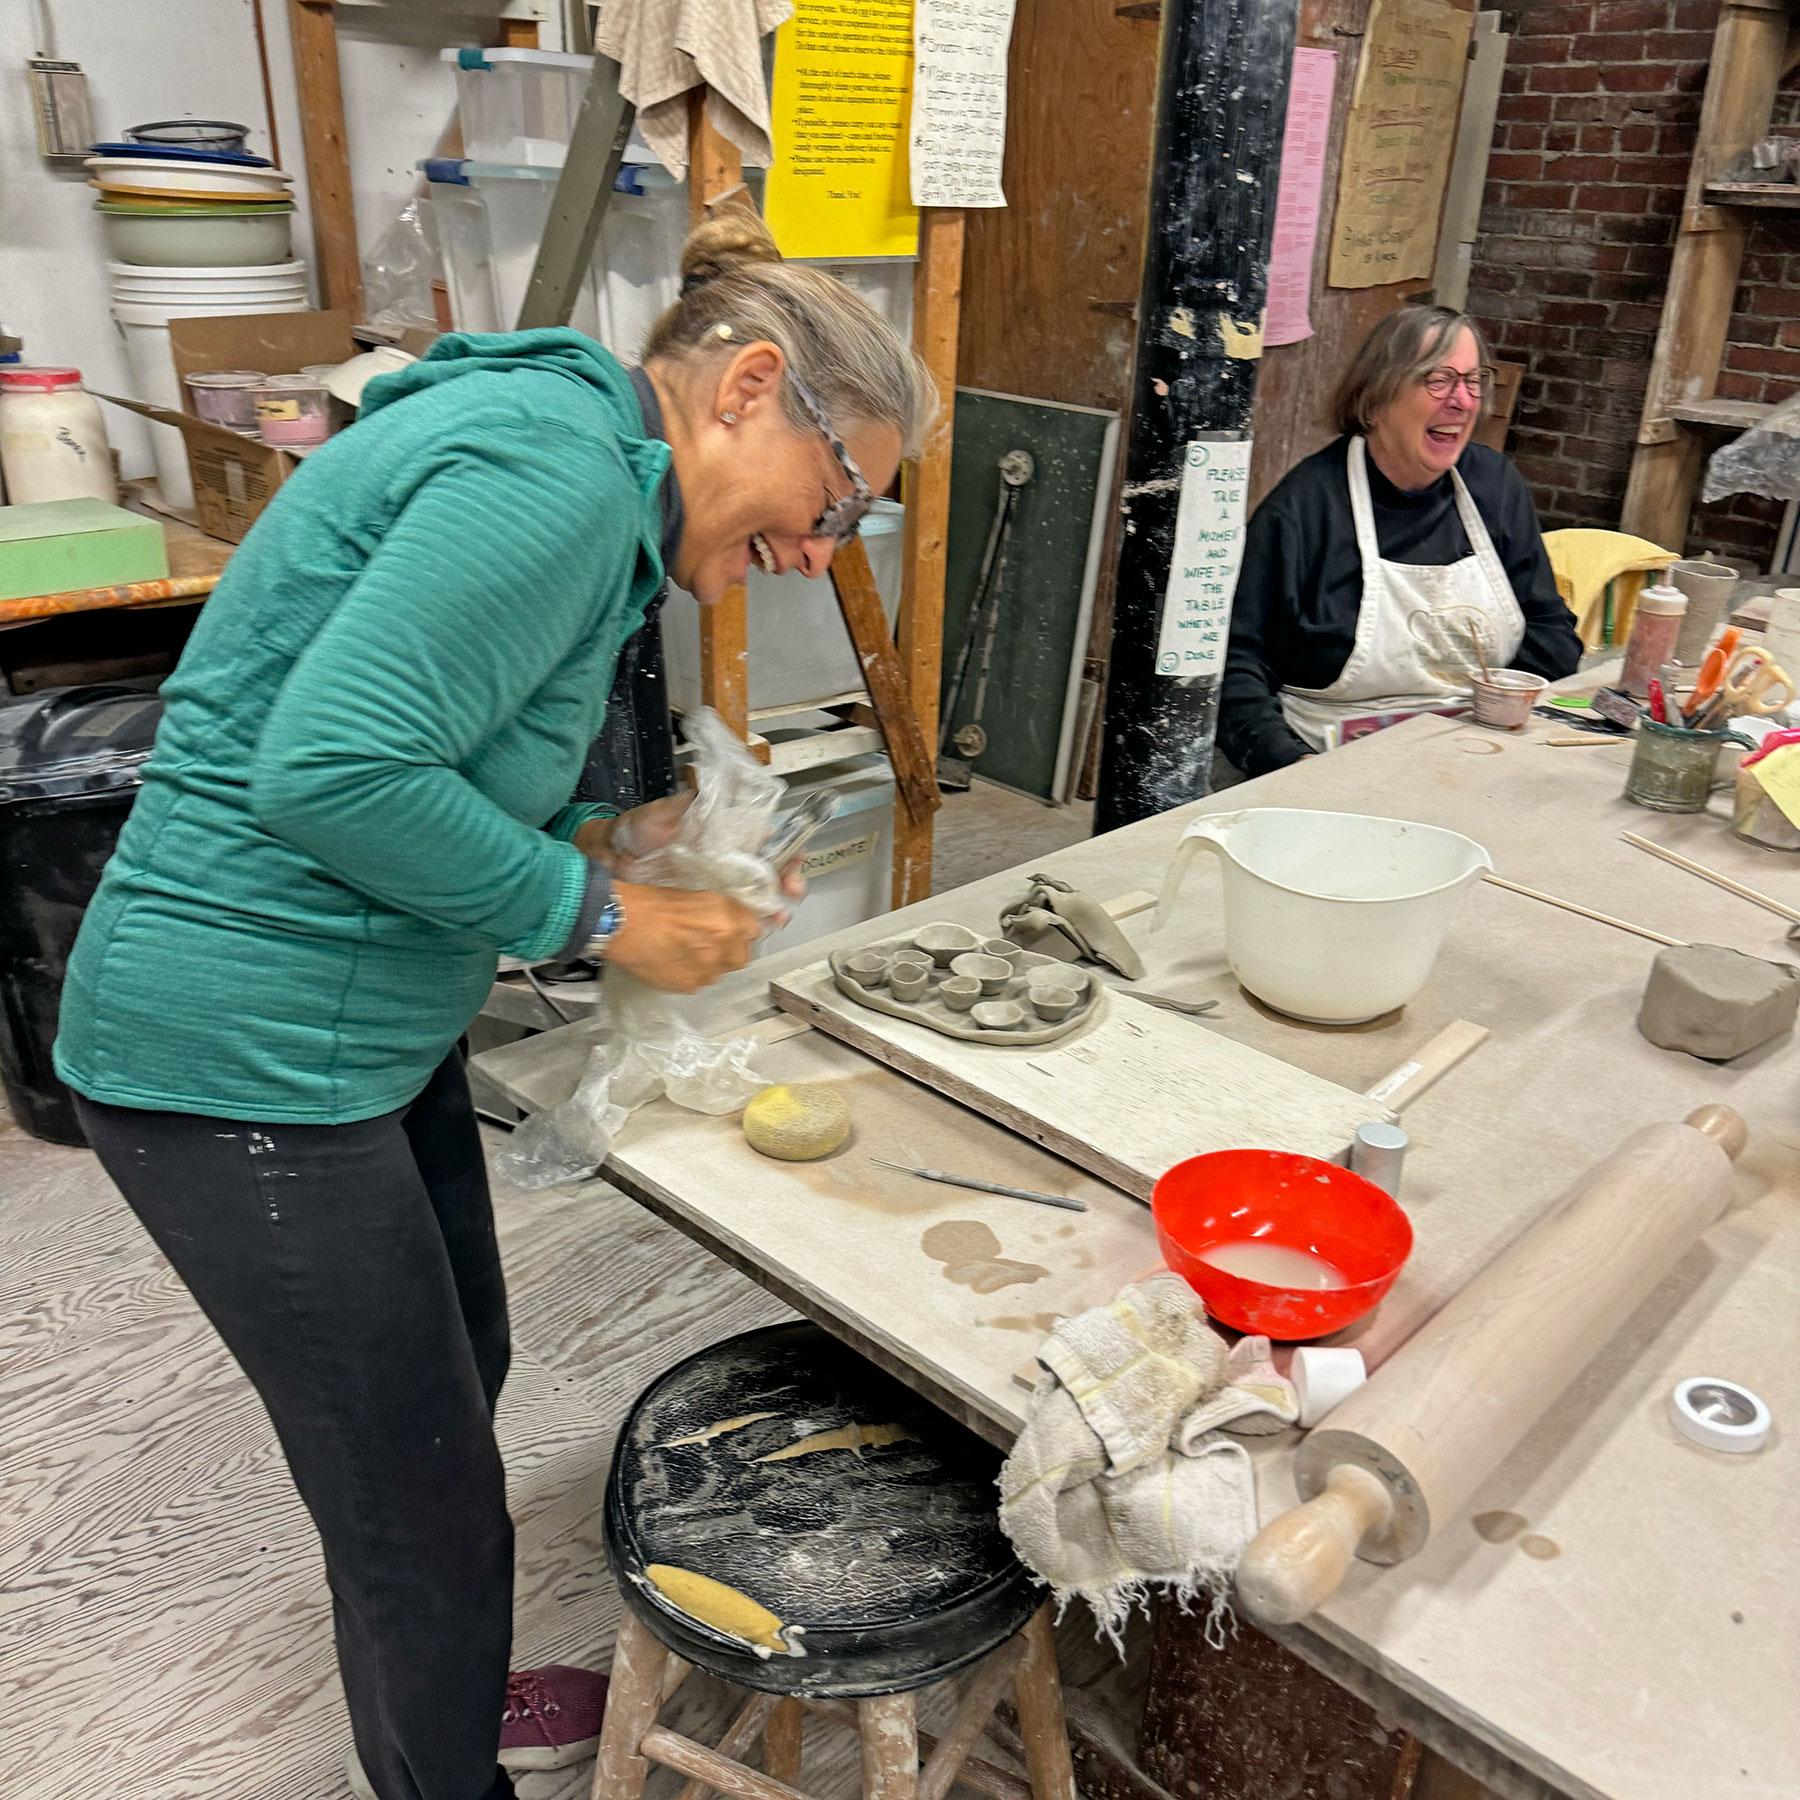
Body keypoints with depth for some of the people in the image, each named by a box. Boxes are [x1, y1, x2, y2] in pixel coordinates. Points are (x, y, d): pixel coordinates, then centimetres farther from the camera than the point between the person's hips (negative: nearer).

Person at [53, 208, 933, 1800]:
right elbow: (331, 772, -29)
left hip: (367, 1020, 11)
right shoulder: (557, 466, -22)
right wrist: (601, 916, -18)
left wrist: (594, 843, 4)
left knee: (458, 1373, 25)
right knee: (427, 1505, 6)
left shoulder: (558, 449, 11)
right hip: (245, 1059, -10)